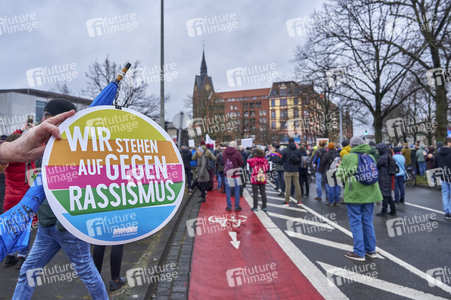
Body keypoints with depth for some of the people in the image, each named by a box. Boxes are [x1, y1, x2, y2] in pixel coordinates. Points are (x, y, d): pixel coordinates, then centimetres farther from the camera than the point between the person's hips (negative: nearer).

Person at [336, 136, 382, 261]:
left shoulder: (347, 157, -8)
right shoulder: (370, 157, 8)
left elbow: (341, 175, -3)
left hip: (354, 195, -5)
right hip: (369, 194, 5)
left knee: (356, 223, 2)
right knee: (368, 222, 15)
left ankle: (359, 253, 7)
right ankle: (371, 250, 25)